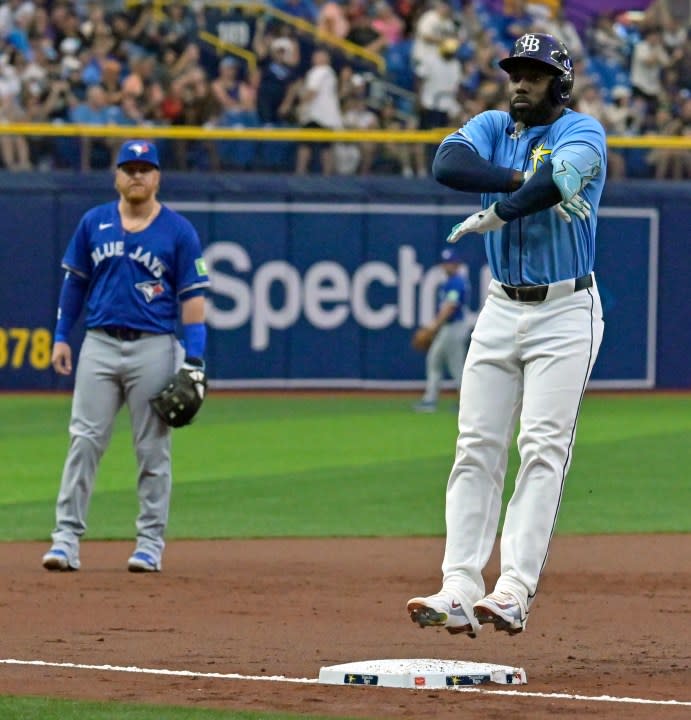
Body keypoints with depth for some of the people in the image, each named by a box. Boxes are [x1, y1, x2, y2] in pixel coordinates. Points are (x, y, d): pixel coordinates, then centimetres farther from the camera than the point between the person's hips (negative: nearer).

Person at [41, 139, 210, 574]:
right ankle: (67, 537, -2)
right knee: (84, 441, -3)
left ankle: (151, 542, 8)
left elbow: (192, 296, -2)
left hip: (154, 347, -2)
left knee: (153, 449, 2)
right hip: (100, 343, 2)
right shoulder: (93, 223, 8)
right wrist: (62, 337, 8)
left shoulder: (179, 230, 0)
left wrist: (194, 360, -9)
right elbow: (75, 281, 15)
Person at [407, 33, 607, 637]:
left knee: (543, 447, -13)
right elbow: (448, 164, -12)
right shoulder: (493, 127, 9)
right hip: (500, 309, 6)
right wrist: (525, 180, -22)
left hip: (565, 312, -5)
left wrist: (494, 215, -18)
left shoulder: (581, 132, -5)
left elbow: (557, 180, -28)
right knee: (476, 449, -2)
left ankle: (514, 592, -19)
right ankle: (459, 591, -5)